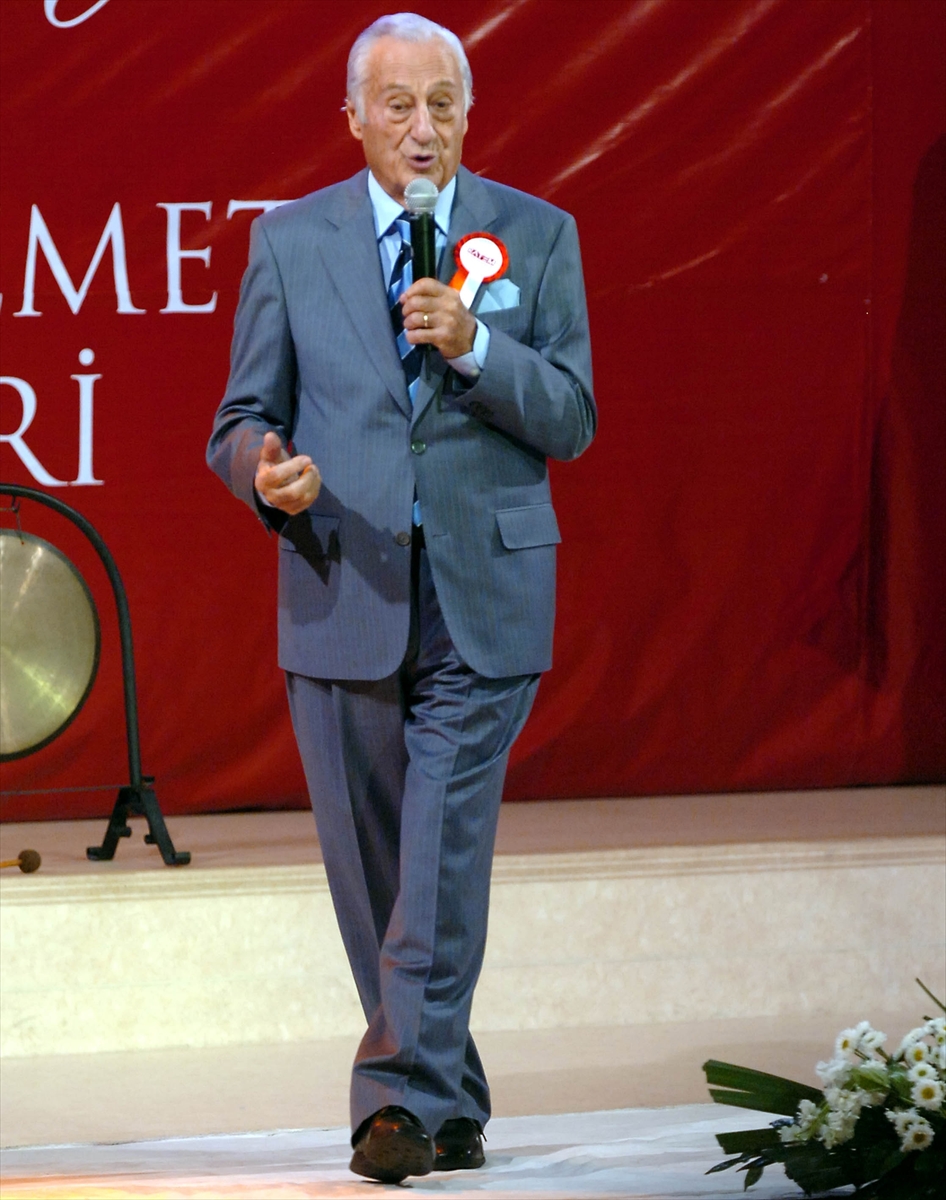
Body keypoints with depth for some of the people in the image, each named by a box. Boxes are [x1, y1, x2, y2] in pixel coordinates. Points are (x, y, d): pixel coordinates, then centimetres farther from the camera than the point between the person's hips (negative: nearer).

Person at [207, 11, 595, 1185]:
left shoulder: (536, 236, 5)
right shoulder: (289, 240, 7)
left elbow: (570, 419, 1)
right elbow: (242, 417, 7)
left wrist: (473, 346, -16)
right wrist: (264, 466, -17)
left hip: (483, 600, -2)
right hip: (342, 594, 2)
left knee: (443, 859, -13)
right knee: (371, 866, 6)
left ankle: (402, 1100, -15)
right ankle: (451, 1104, 18)